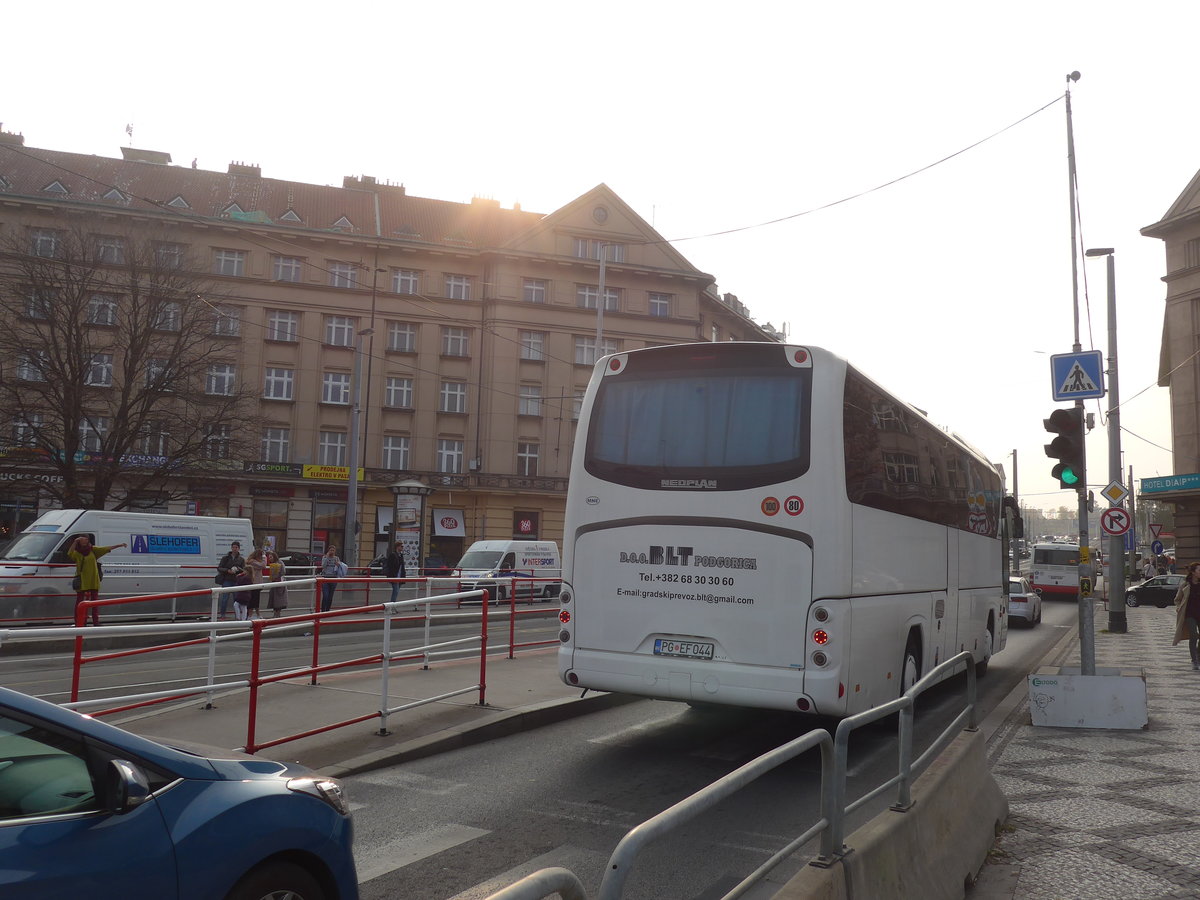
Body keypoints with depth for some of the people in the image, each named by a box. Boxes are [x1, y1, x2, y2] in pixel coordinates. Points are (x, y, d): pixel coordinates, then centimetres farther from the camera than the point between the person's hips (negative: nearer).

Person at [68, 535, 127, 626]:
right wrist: (75, 541, -30)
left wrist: (120, 545, 0)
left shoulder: (93, 550, 6)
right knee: (79, 602, 1)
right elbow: (69, 554, -25)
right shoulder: (77, 552, -4)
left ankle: (96, 622, 13)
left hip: (94, 581, 4)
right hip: (82, 582, -4)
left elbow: (107, 548, 5)